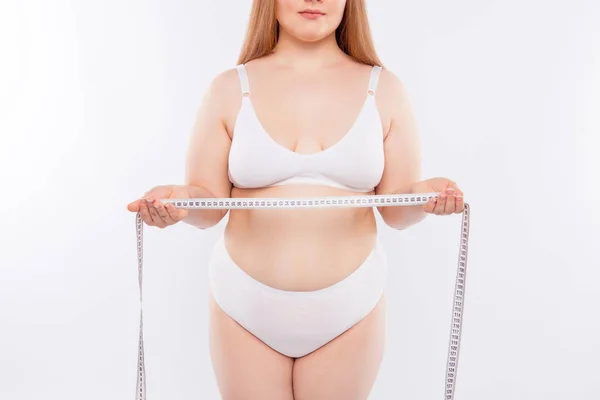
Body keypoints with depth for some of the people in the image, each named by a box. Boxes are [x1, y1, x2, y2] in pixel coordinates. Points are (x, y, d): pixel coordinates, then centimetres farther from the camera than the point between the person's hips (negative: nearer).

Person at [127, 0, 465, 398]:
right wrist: (180, 199, -22)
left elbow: (397, 211, 2)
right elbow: (207, 205, -1)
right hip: (245, 305, 0)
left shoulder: (385, 89, 0)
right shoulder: (229, 88, -2)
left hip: (349, 306, 1)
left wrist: (422, 197, -19)